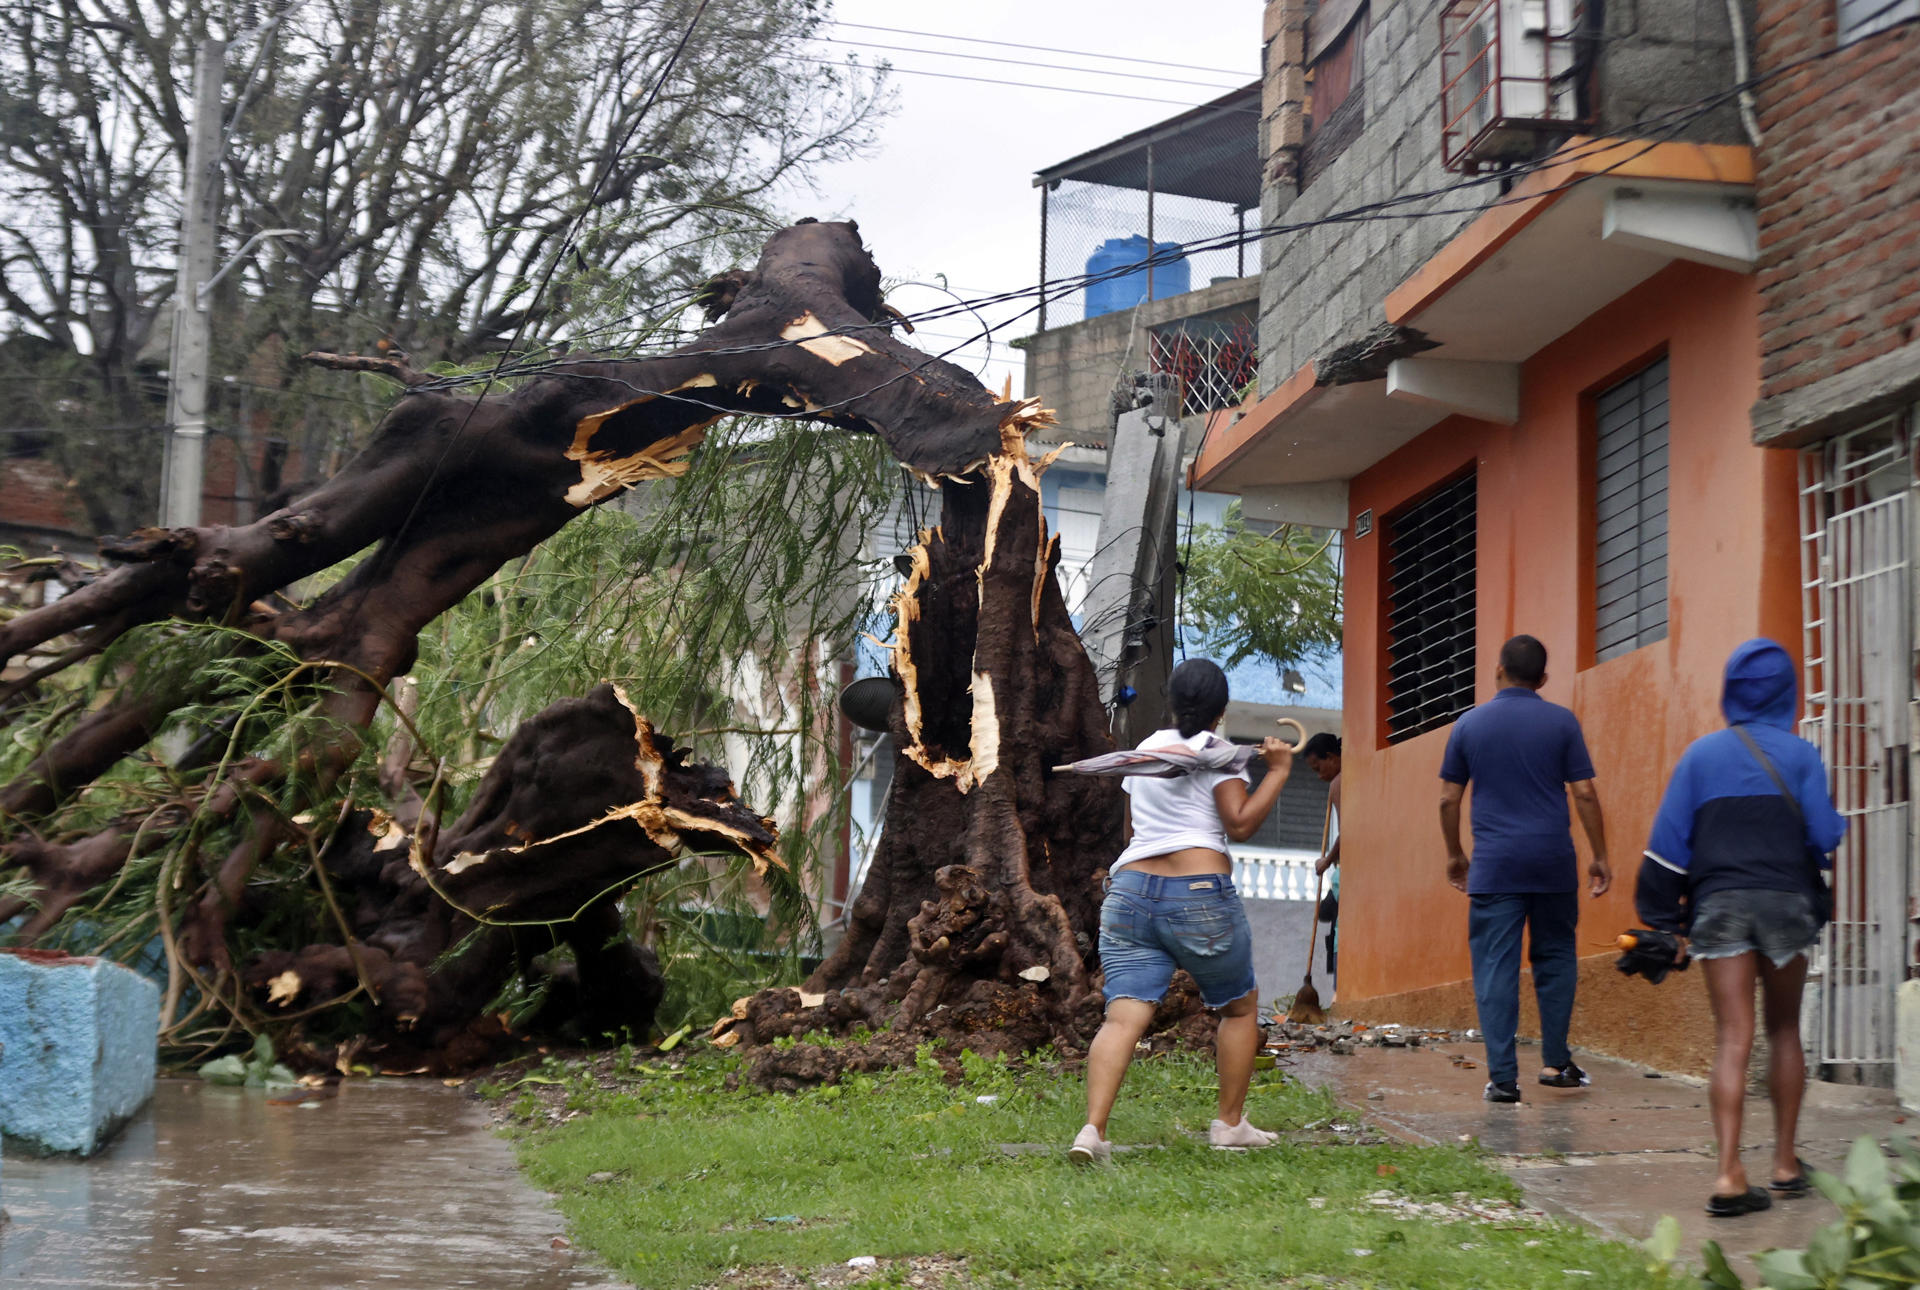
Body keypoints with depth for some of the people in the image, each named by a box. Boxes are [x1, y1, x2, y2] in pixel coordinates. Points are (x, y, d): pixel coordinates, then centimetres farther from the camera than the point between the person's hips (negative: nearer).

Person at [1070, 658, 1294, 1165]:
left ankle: (1093, 1129, -24)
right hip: (1200, 895, -4)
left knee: (1123, 1015, -7)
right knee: (1240, 1007, 18)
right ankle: (1229, 1124, 22)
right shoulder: (1217, 752, -1)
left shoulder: (1147, 747, 18)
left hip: (1130, 892, 4)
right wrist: (1277, 771, -5)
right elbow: (1241, 824, -10)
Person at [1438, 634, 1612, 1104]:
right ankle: (1556, 1062, 18)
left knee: (1496, 969, 1)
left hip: (1494, 866, 0)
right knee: (1555, 959, 16)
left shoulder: (1470, 725, 2)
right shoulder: (1561, 722, 0)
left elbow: (1448, 800, 5)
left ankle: (1503, 1078, -3)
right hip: (1553, 862, 0)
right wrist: (1600, 857, 6)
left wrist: (1454, 855, 18)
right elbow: (1584, 793, -2)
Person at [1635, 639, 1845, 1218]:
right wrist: (1838, 825, 22)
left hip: (1719, 904, 0)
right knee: (1784, 1030, 16)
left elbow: (1669, 839, 4)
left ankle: (1730, 1174, -17)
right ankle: (1785, 1164, 20)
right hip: (1786, 900, 0)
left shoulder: (1701, 754, 7)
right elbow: (1824, 834, -2)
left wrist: (1665, 919, 9)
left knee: (1732, 1039, -4)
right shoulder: (1800, 756, 4)